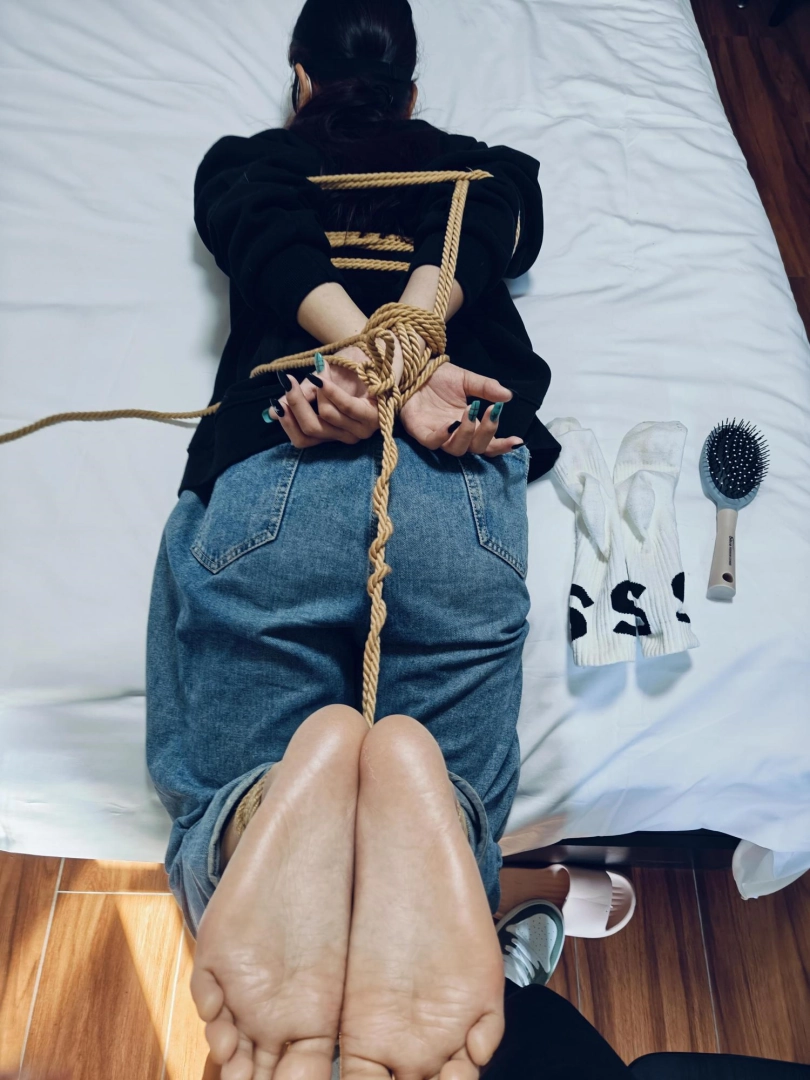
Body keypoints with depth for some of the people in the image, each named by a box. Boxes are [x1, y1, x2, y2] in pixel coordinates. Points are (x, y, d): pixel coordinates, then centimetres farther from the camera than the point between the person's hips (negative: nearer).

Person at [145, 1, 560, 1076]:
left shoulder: (240, 160, 31)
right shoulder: (486, 165, 34)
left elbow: (278, 255, 9)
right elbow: (463, 258, 11)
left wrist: (389, 376, -6)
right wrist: (396, 374, -5)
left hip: (263, 476, 0)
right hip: (460, 493, 1)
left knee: (215, 802, 10)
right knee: (461, 804, 7)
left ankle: (276, 801, -27)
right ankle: (417, 793, -31)